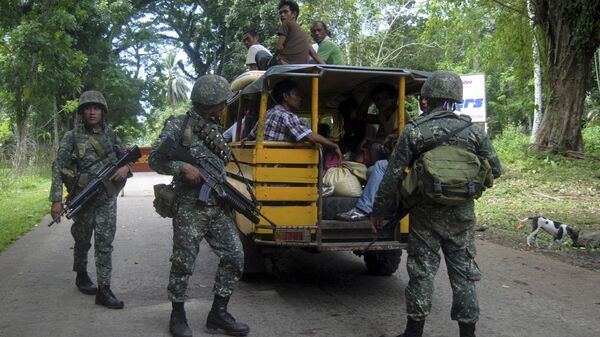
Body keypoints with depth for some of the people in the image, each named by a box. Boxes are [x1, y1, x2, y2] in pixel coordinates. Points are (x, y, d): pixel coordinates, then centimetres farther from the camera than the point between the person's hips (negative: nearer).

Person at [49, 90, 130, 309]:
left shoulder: (110, 135, 5)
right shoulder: (72, 136, -5)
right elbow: (58, 168, -7)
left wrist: (125, 167, -11)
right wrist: (56, 200, -13)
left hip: (107, 198, 2)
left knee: (105, 243, -2)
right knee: (82, 241, 13)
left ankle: (103, 290, -1)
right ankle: (81, 276, 38)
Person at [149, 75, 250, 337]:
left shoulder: (215, 128, 15)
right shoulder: (178, 126, -5)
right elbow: (155, 159, -9)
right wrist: (183, 167, -22)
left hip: (218, 207, 7)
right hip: (189, 208, -6)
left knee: (234, 257, 2)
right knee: (183, 263, 0)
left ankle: (218, 313, 14)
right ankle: (177, 315, 18)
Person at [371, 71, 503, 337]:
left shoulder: (414, 131, -8)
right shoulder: (473, 132, 0)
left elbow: (393, 175, -8)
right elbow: (495, 169, 5)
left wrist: (378, 211, 0)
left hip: (425, 215, -2)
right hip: (461, 215, 2)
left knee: (421, 272, 8)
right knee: (463, 272, 11)